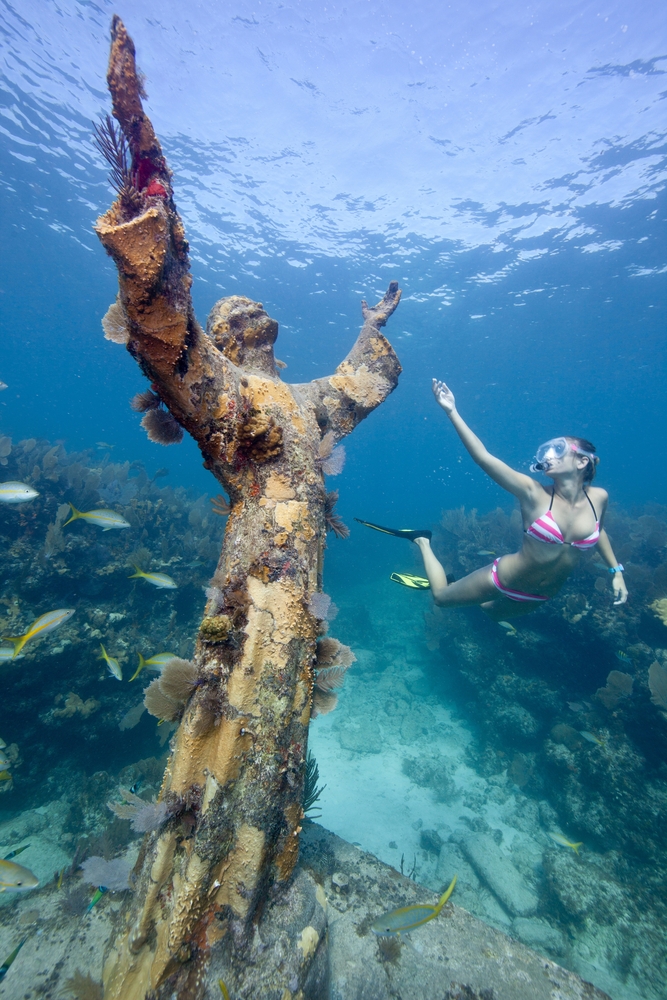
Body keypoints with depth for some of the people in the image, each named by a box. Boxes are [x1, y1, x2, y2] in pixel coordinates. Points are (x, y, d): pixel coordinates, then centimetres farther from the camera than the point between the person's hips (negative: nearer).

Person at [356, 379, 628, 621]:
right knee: (441, 597, 13)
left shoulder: (598, 498, -12)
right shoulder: (534, 493, -25)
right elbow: (482, 457, -34)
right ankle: (423, 541, 31)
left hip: (540, 595, 5)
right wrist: (451, 411, -39)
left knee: (493, 614, 31)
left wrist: (616, 570, 12)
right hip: (505, 579, -4)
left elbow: (598, 530, 12)